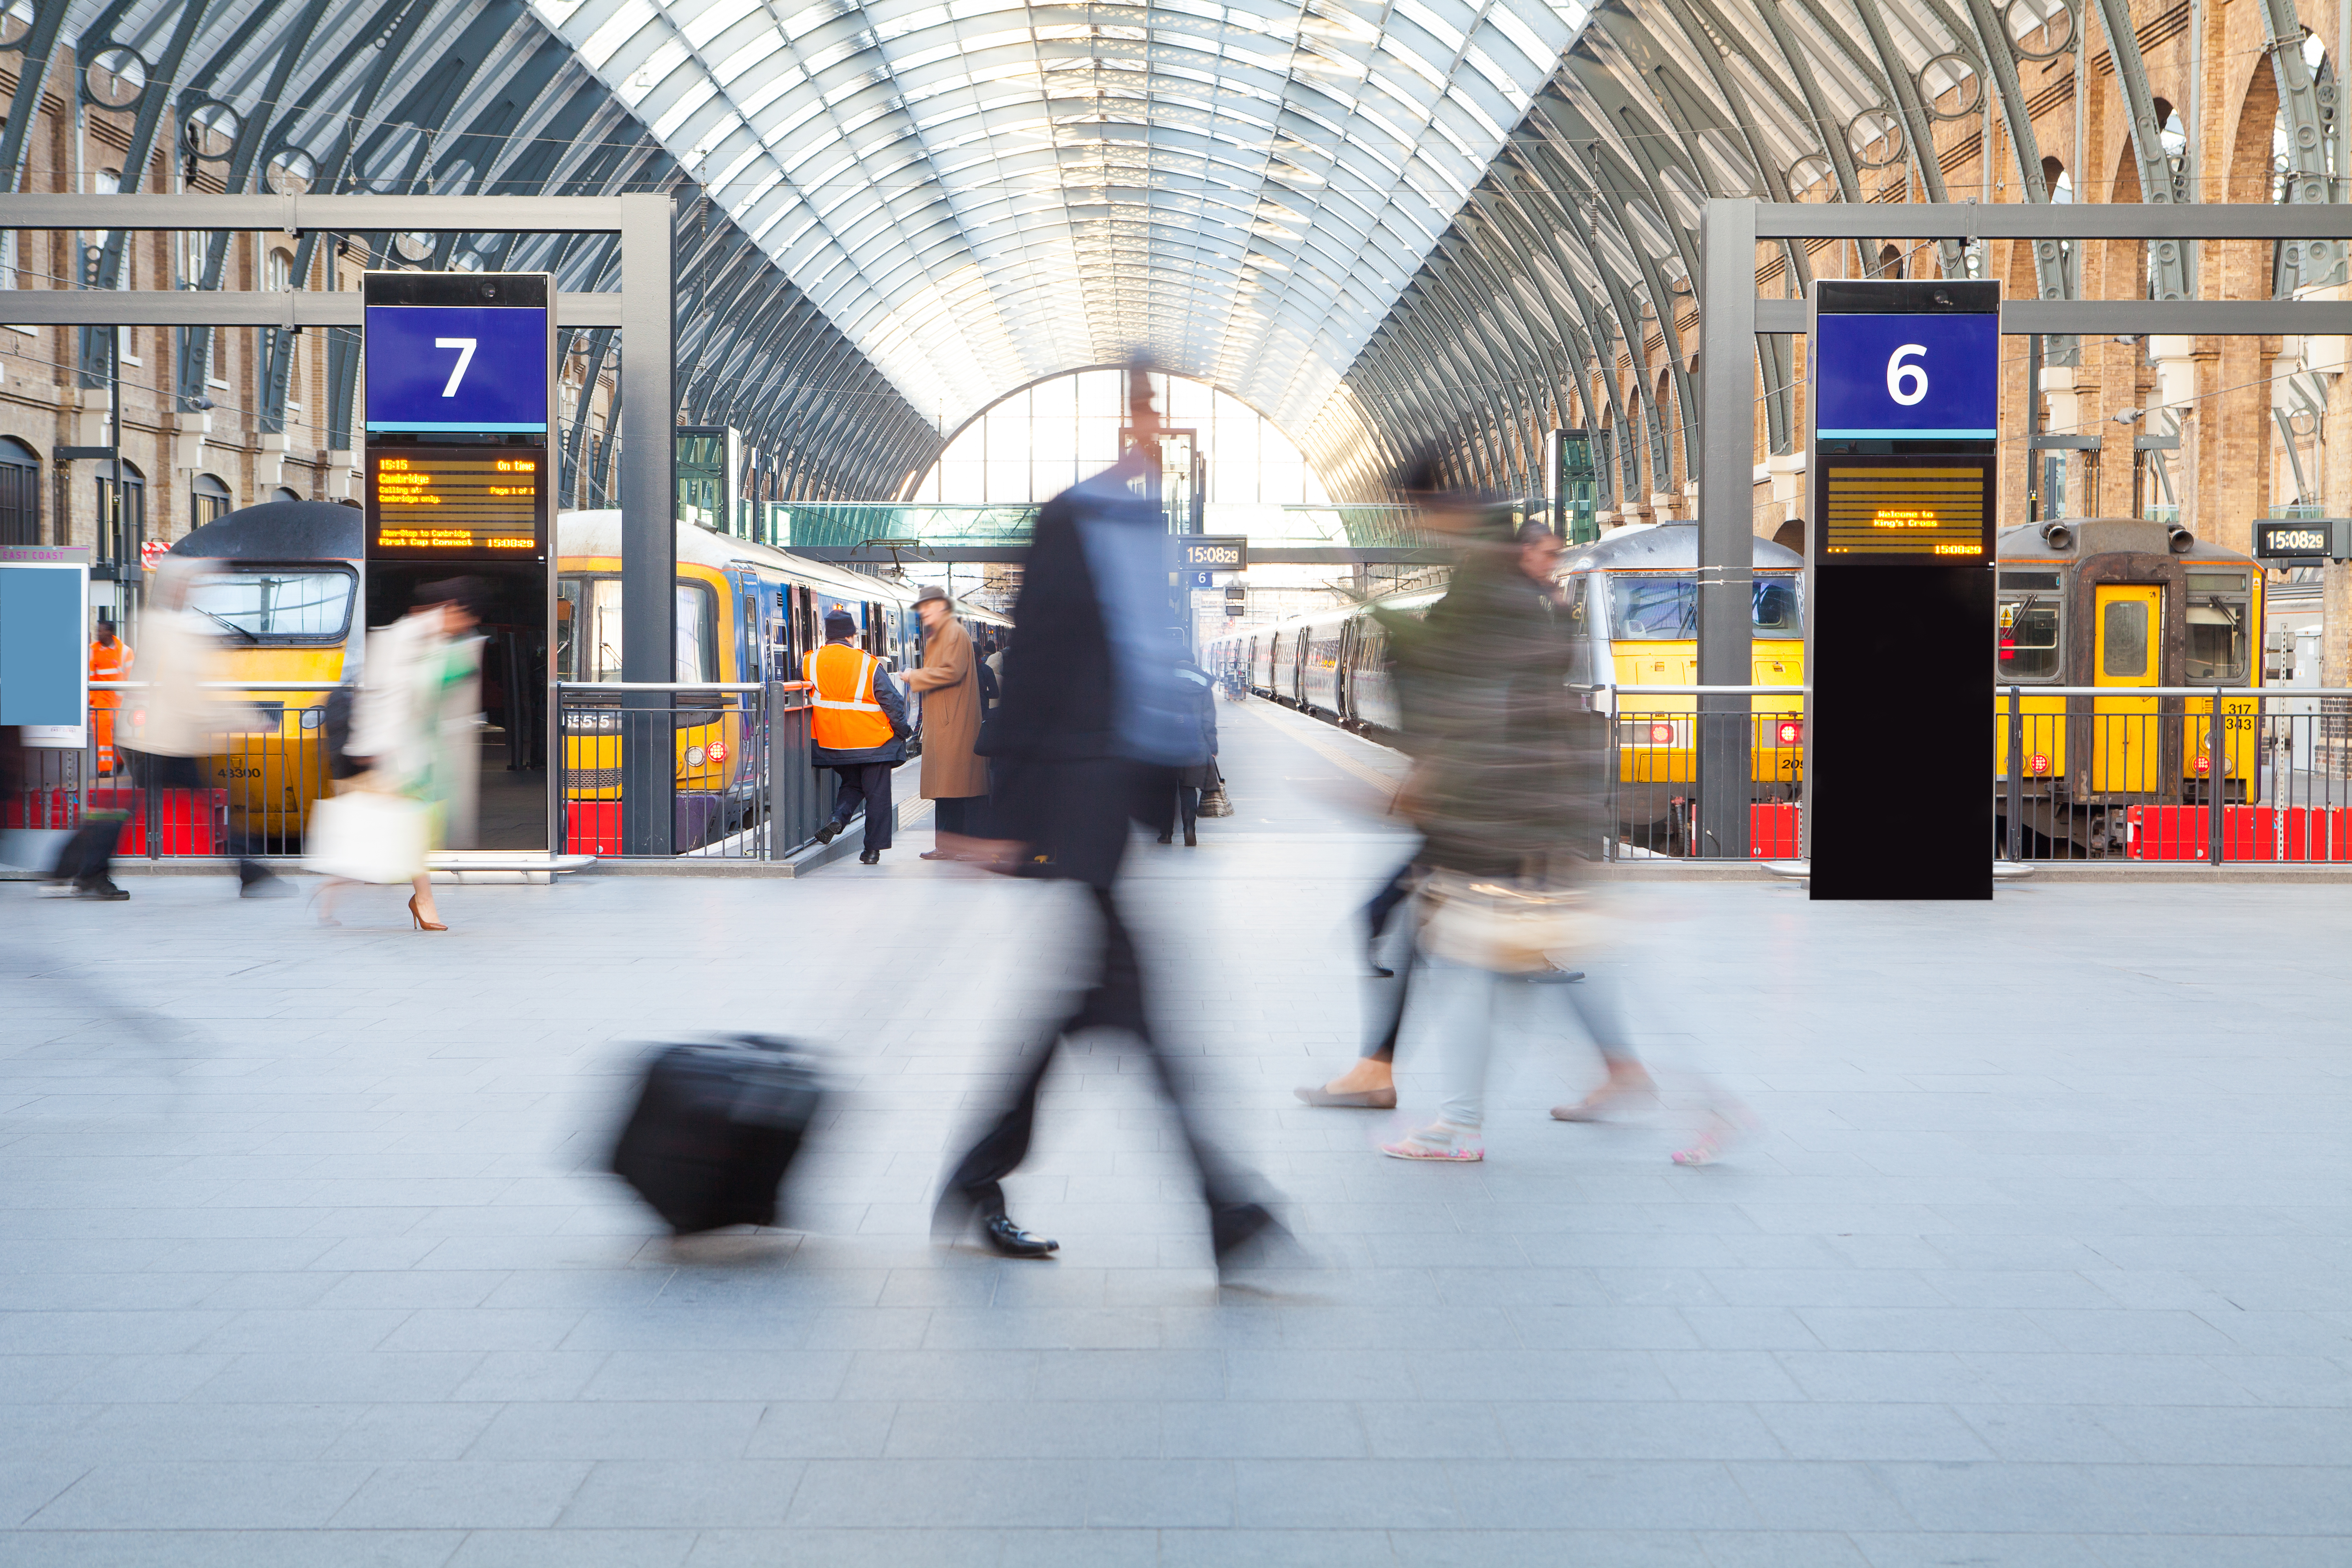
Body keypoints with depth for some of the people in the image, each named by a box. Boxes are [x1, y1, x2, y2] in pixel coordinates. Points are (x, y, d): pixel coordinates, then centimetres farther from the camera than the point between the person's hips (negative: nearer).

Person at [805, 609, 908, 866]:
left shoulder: (810, 663, -4)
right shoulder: (867, 664, -13)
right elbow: (892, 702, -10)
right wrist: (901, 732, 5)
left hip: (831, 743, 4)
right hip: (872, 740, -3)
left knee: (851, 784, 24)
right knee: (876, 794, 7)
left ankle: (838, 817, -4)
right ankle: (873, 849, 6)